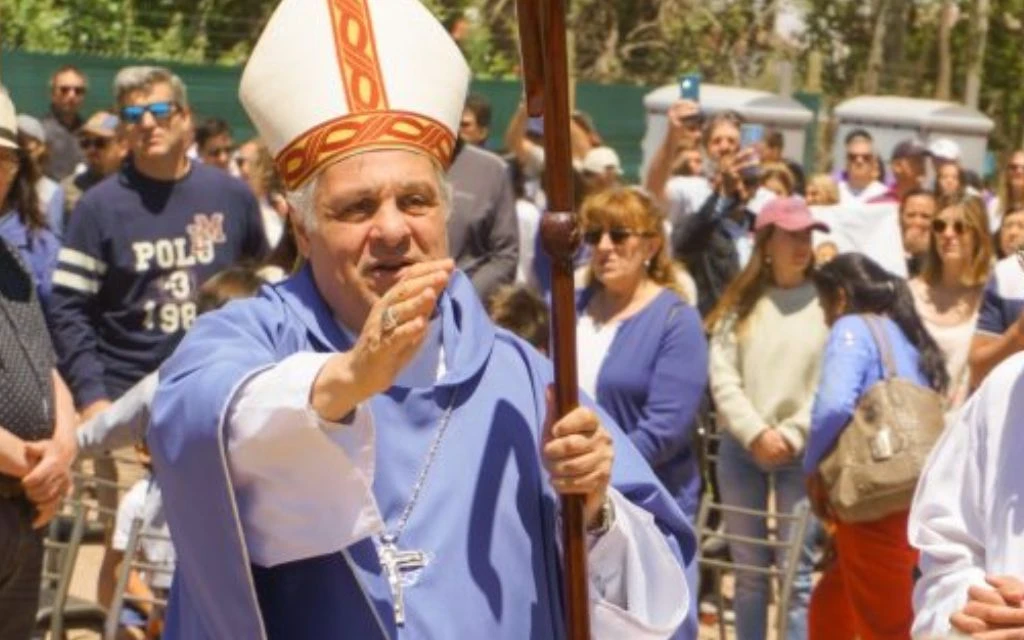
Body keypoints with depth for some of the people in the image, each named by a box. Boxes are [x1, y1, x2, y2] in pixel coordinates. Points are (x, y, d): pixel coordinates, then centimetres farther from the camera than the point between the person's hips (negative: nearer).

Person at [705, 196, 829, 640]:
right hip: (741, 449, 3)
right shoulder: (741, 303, 8)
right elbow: (722, 378, 0)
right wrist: (756, 434, -12)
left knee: (796, 573, -5)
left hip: (801, 453, -3)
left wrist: (790, 437, -12)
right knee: (748, 572, 11)